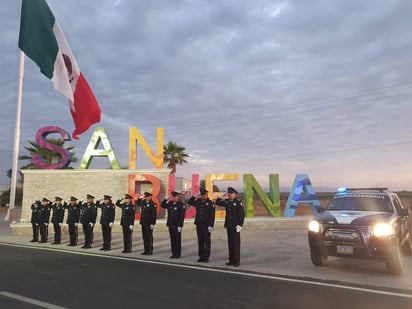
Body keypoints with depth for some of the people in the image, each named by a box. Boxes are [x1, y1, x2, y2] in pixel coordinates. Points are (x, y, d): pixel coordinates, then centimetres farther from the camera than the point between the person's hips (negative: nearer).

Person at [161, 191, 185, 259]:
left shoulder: (181, 205, -10)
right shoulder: (170, 204, 8)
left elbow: (182, 216, -14)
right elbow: (162, 205, 21)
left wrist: (180, 226, -18)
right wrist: (166, 199, 6)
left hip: (177, 226, -6)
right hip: (170, 225, 6)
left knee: (178, 240, 3)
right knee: (172, 240, 10)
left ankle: (178, 254, 12)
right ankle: (173, 253, 19)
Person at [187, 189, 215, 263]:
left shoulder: (210, 203, -5)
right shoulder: (198, 202, 9)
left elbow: (212, 215, -10)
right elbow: (189, 202, 19)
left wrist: (211, 226, -15)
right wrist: (195, 196, 6)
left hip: (206, 225, -5)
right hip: (199, 225, 5)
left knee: (207, 241, 1)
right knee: (200, 241, 10)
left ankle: (206, 257, 8)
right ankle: (201, 256, 18)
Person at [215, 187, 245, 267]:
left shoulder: (238, 203, -9)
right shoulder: (227, 202, 8)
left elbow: (242, 214, -12)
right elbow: (217, 203, 17)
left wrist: (240, 225, -16)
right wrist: (222, 197, 1)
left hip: (235, 226, -6)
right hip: (228, 226, 6)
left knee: (236, 243, -1)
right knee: (230, 243, 10)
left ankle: (237, 261, 7)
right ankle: (231, 260, 19)